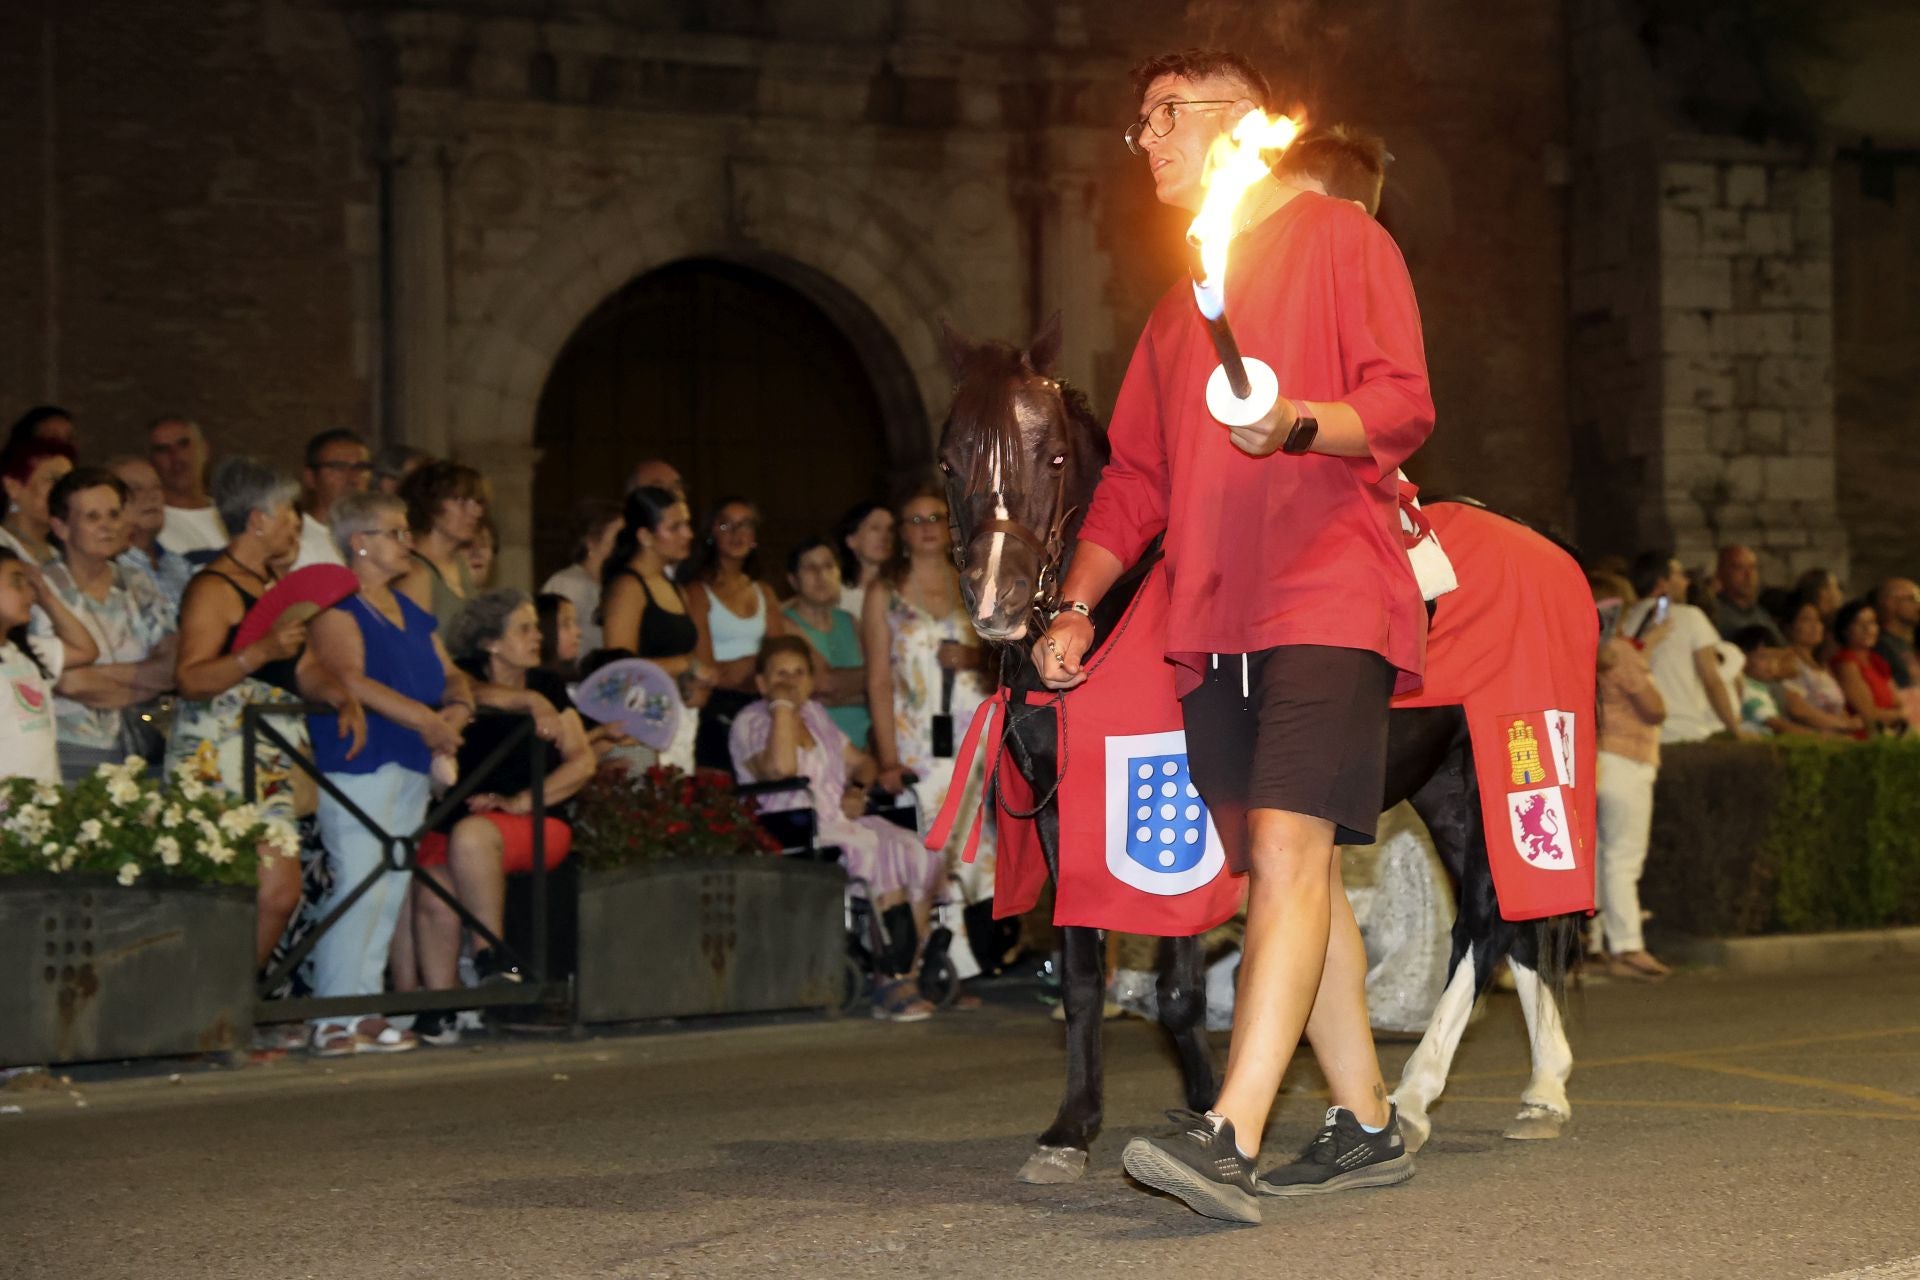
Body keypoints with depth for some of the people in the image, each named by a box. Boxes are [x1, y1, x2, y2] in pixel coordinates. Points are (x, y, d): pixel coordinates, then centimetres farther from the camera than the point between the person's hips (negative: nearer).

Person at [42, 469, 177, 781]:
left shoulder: (140, 590, 14)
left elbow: (173, 667, 3)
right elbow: (70, 682, -11)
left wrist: (102, 673, -6)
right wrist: (146, 680, 1)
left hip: (146, 752, 4)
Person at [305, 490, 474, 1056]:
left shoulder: (411, 613, 21)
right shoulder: (337, 605, -5)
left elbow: (450, 675, 21)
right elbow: (350, 680, -18)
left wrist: (458, 708, -3)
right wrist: (425, 719, -21)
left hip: (413, 766, 9)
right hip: (356, 761, -9)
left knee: (391, 891, 8)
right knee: (359, 884, -13)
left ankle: (365, 1011, 13)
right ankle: (335, 1018, -10)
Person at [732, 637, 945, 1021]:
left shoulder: (815, 713, 21)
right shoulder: (750, 723, -2)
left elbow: (861, 761, 28)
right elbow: (780, 768, -23)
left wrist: (859, 790, 5)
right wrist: (782, 704, -14)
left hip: (844, 825, 7)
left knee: (922, 856, -17)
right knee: (883, 853, -28)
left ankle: (904, 974, -16)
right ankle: (894, 981, -23)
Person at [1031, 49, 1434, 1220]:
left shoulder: (1338, 238, 6)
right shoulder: (1180, 308, 26)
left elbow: (1404, 406, -5)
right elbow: (1137, 472, 26)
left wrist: (1295, 420, -24)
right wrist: (1077, 604, 14)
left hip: (1328, 599, -7)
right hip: (1213, 621, 7)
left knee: (1287, 849, -18)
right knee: (1286, 869, 6)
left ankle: (1232, 1141, -27)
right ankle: (1366, 1126, 14)